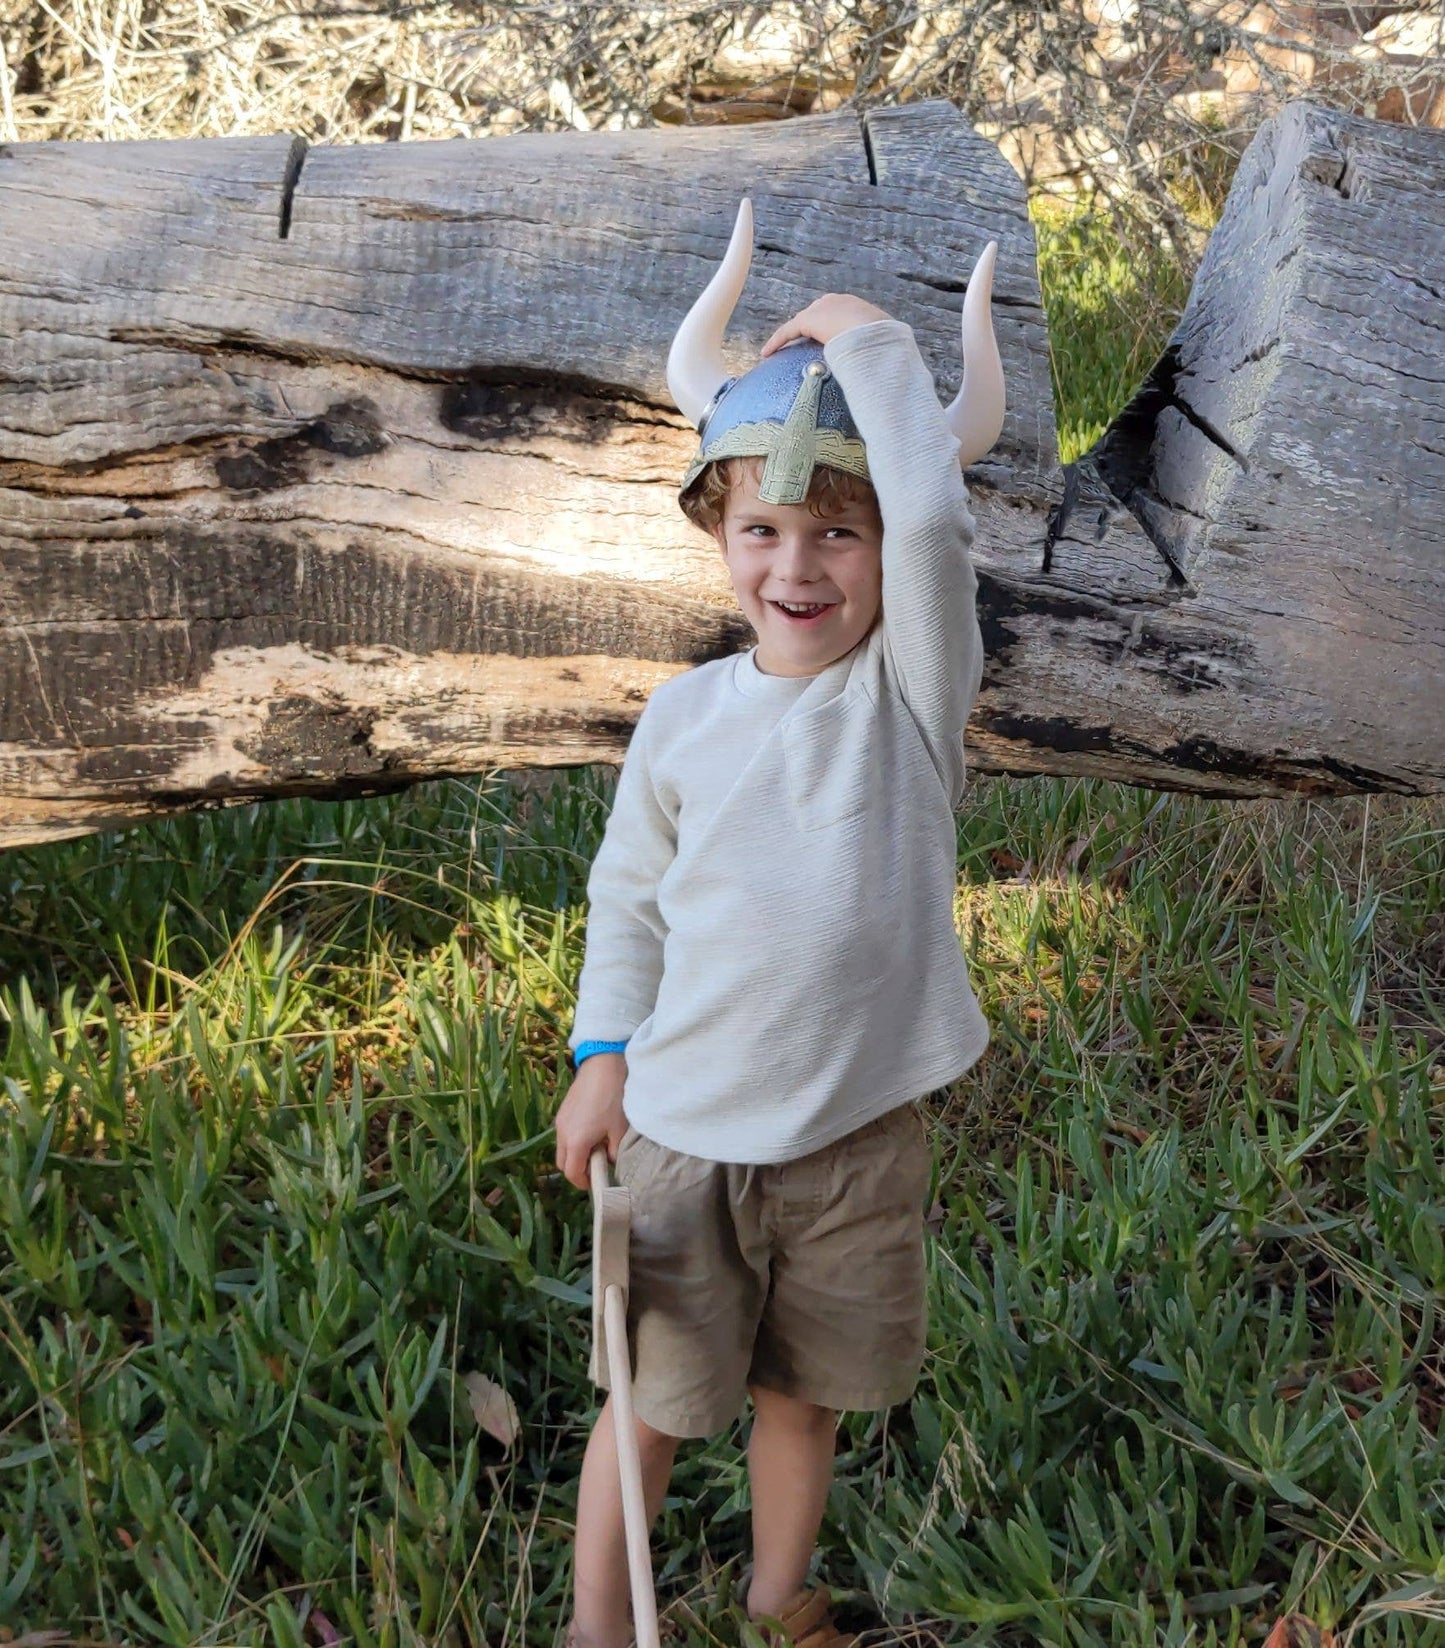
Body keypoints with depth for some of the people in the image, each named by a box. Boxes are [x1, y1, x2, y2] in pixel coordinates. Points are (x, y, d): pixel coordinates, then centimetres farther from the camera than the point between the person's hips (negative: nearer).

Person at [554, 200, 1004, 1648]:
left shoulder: (913, 686, -11)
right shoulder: (686, 715, -4)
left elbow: (933, 516, -29)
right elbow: (627, 890, 9)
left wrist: (866, 337, -20)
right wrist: (603, 1054, 4)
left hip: (856, 1133, 0)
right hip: (682, 1126, 1)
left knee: (803, 1392, 18)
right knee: (648, 1400, 11)